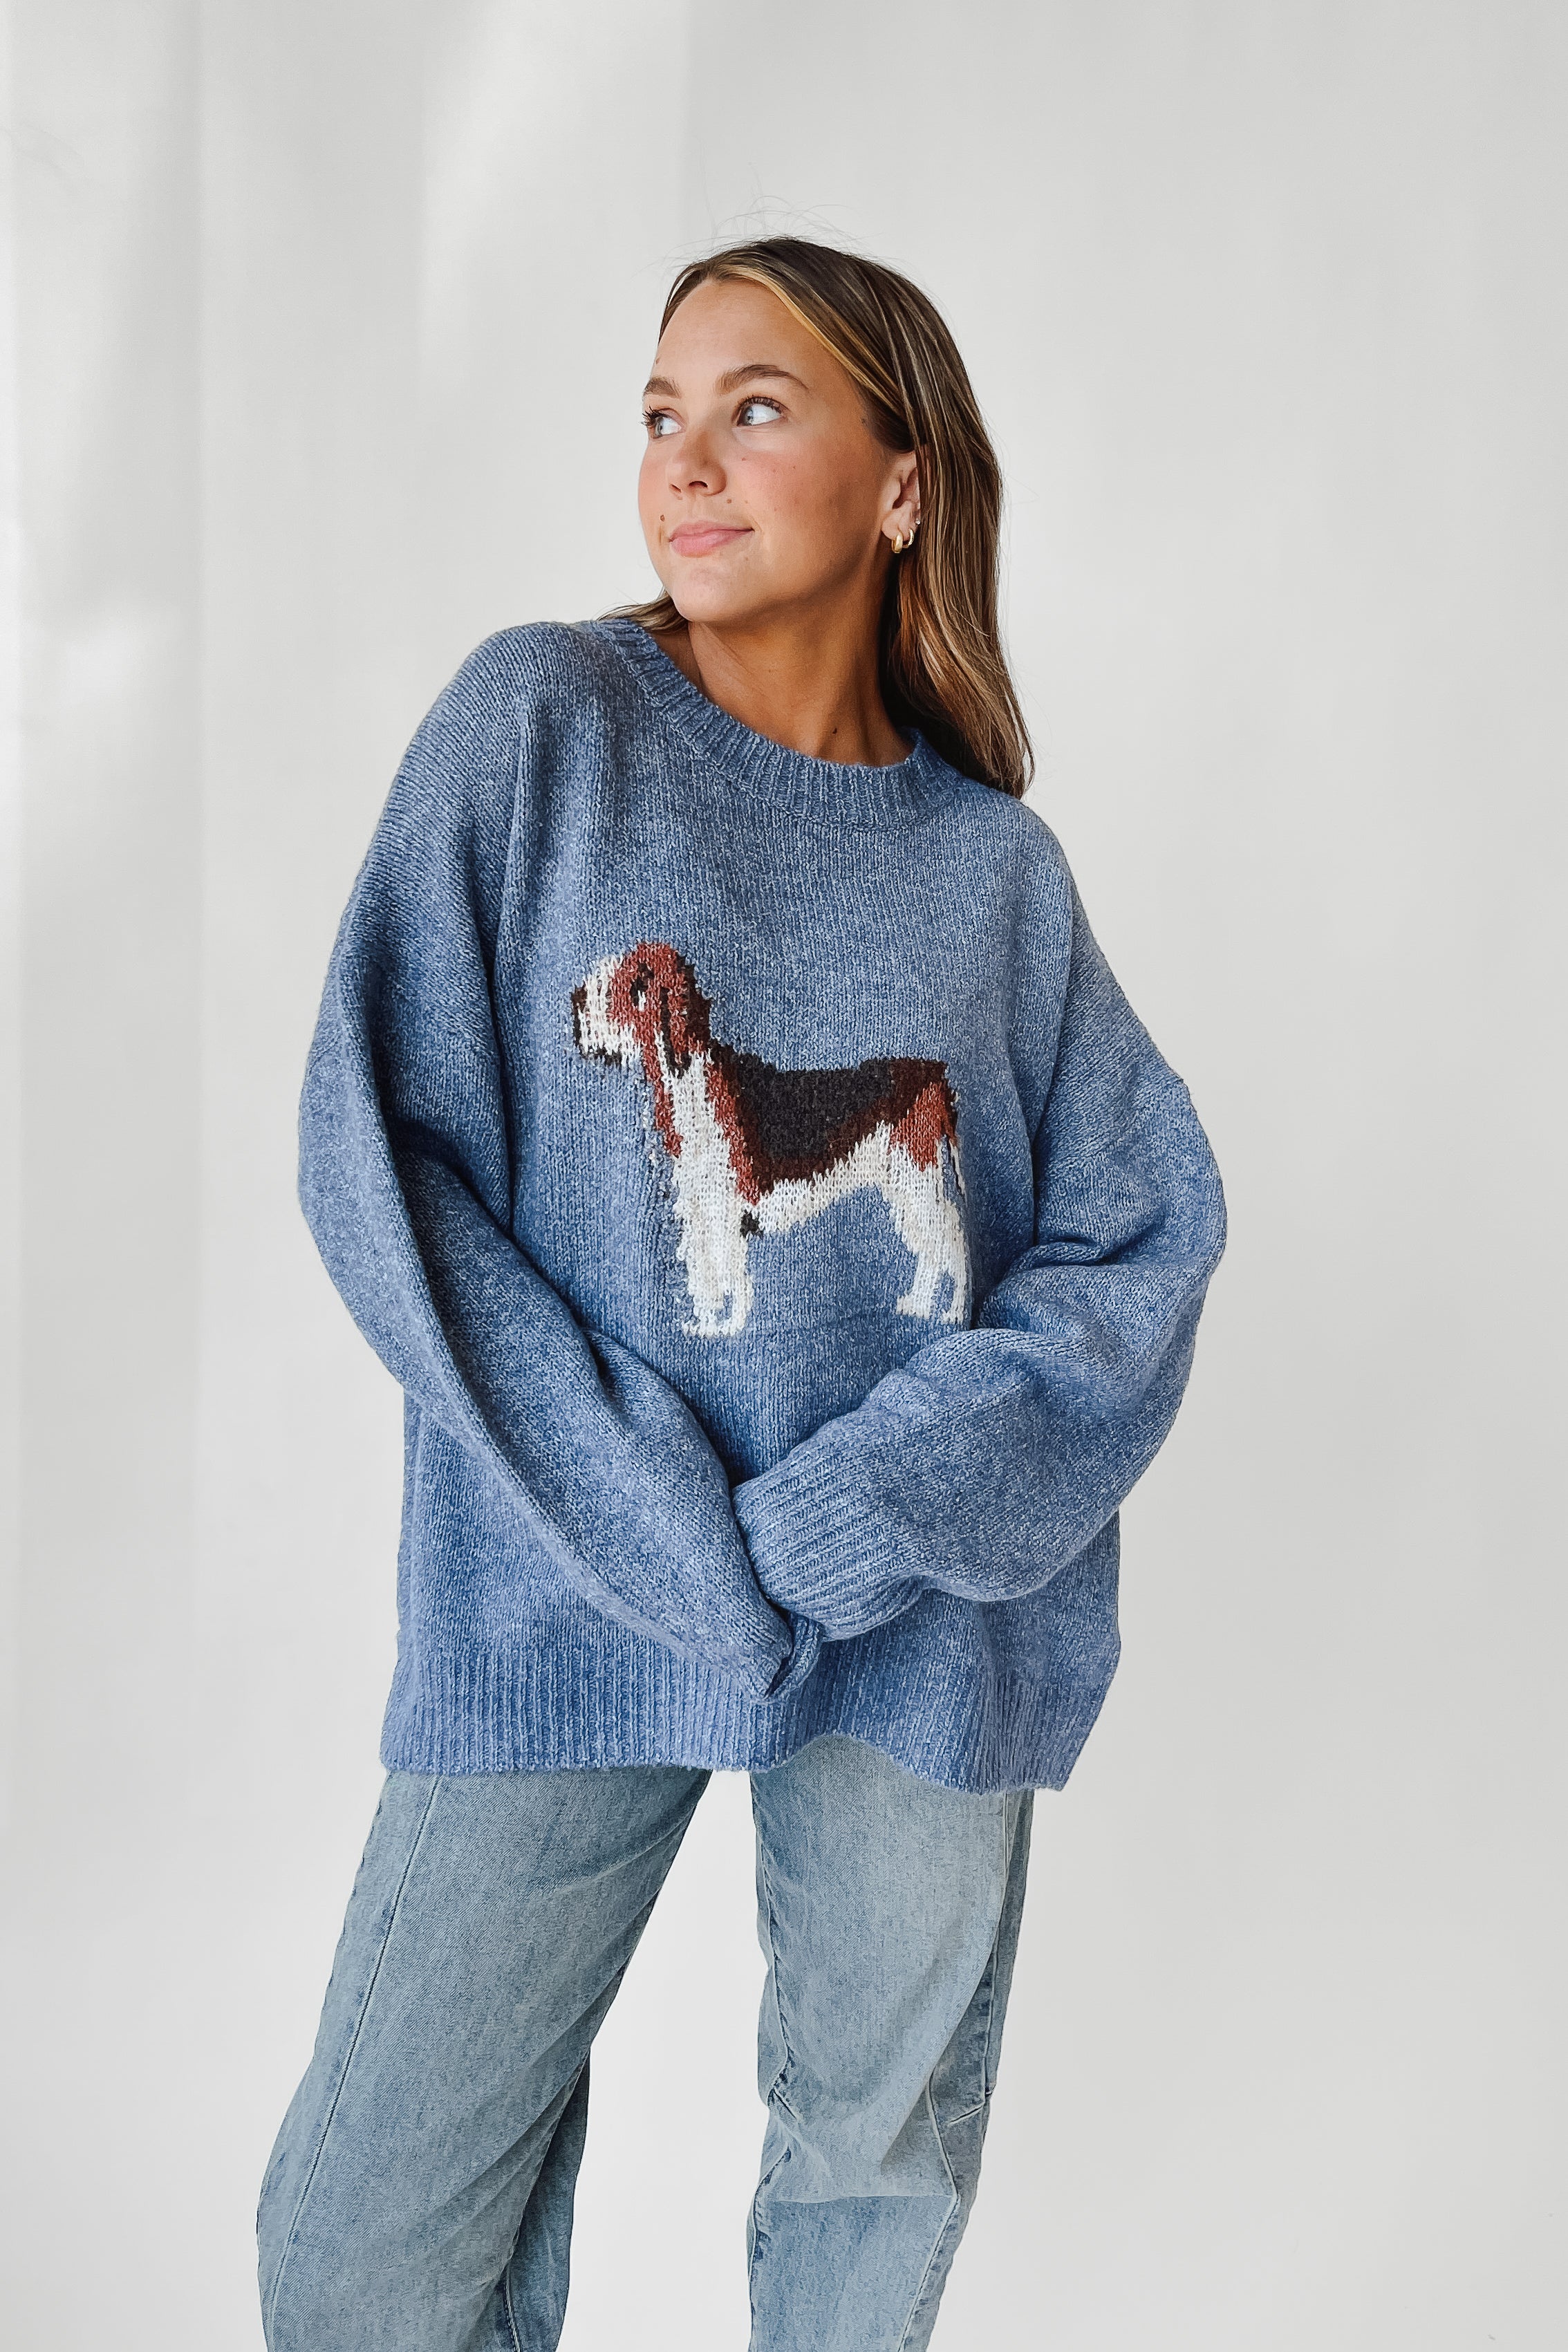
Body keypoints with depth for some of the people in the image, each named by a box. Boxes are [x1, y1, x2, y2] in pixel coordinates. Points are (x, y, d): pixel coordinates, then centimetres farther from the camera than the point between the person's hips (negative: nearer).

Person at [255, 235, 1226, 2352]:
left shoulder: (995, 865, 4)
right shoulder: (540, 723, -2)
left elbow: (1148, 1228, 0)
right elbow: (379, 1147, -9)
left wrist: (855, 1517, -15)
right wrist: (663, 1530, -16)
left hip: (924, 1623, 2)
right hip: (569, 1602, -1)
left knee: (884, 2168, 16)